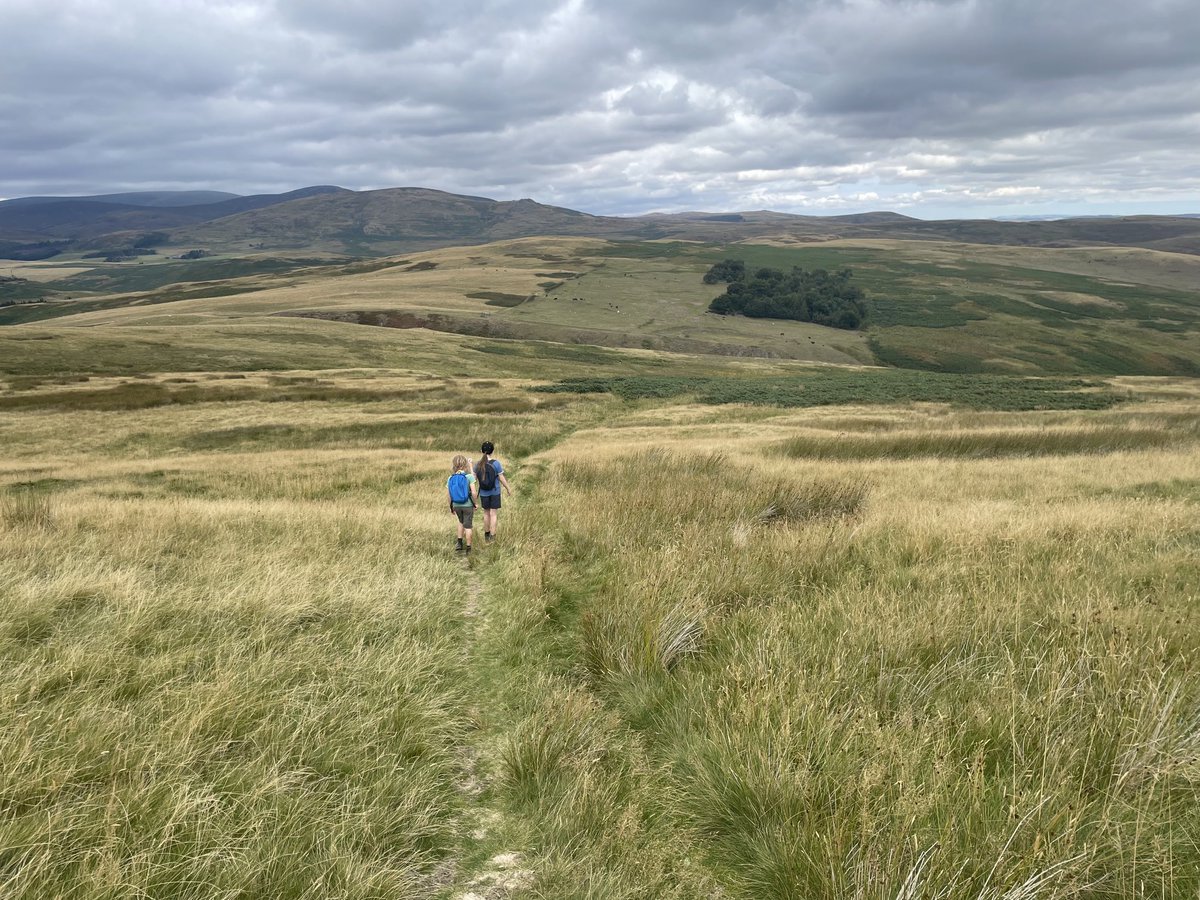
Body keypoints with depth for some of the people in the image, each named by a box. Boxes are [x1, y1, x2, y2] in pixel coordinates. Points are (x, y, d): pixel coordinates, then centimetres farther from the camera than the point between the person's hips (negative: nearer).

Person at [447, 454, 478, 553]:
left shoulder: (450, 478, -3)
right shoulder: (469, 476, -15)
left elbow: (448, 495, -1)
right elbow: (474, 492, -20)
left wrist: (451, 507, 11)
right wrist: (476, 503, -4)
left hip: (456, 505, 3)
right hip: (468, 505, -3)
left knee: (461, 522, 28)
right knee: (467, 526, 9)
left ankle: (459, 542, 23)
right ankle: (468, 547, 17)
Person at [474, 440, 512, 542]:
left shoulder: (478, 464, -5)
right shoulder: (496, 463, -13)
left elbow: (474, 478, 0)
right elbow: (501, 478, -9)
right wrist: (508, 488, 3)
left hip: (483, 493, 3)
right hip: (495, 492, -3)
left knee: (486, 513, 17)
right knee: (493, 514, 3)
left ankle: (486, 534, 28)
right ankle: (492, 536, 5)